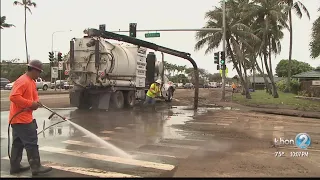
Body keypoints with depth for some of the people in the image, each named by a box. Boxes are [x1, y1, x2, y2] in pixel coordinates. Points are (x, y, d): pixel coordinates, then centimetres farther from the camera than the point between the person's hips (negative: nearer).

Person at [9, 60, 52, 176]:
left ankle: (15, 166, 23)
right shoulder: (22, 81, -17)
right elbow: (14, 96, -27)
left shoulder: (32, 82, 15)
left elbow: (34, 96, 18)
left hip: (21, 118, 10)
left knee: (18, 143, 15)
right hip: (21, 119, -10)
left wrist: (35, 103, -4)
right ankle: (36, 167, -1)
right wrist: (30, 103, -24)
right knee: (31, 142, -7)